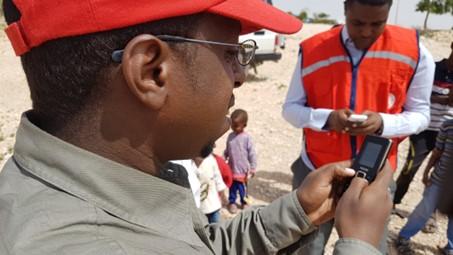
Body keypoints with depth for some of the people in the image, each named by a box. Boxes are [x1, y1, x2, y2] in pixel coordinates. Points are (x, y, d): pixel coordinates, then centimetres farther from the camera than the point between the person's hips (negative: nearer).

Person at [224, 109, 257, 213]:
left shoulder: (247, 138, -15)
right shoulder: (230, 136, 0)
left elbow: (252, 153, -12)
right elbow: (227, 150, 12)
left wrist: (253, 168, -11)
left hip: (243, 170, -4)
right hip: (232, 169, 4)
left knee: (242, 187, 11)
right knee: (232, 187, 15)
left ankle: (244, 202, 31)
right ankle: (232, 202, 31)